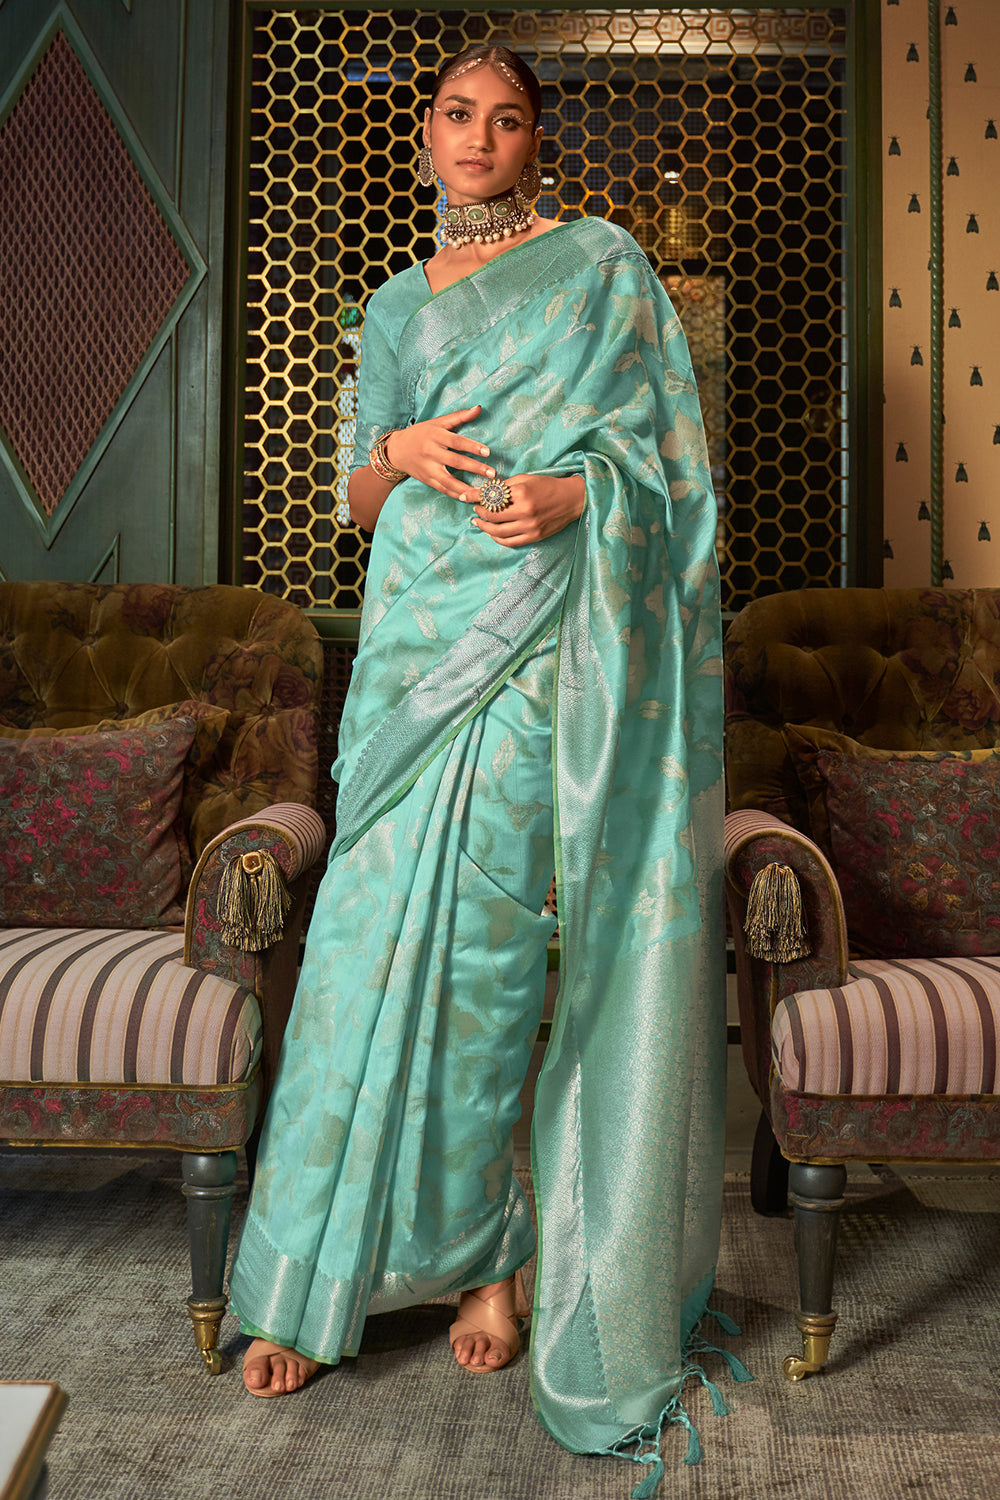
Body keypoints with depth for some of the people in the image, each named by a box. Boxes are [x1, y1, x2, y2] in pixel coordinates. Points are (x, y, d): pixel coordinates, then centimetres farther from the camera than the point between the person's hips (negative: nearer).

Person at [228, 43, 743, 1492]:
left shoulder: (601, 262, 10)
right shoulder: (396, 305, 21)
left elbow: (666, 453, 5)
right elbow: (356, 497, 19)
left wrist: (576, 491, -16)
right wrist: (400, 452, -4)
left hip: (538, 636, -3)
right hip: (416, 633, 4)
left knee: (482, 935, -7)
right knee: (376, 930, -2)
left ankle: (483, 1249, 11)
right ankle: (321, 1274, 9)